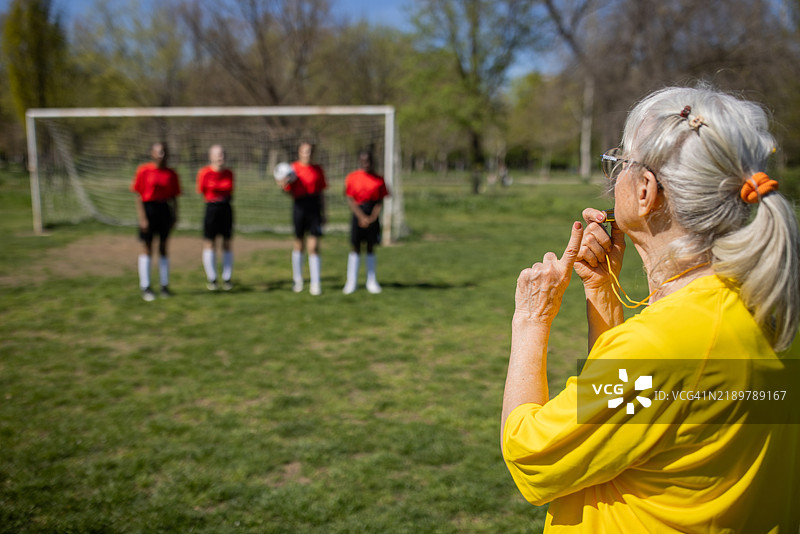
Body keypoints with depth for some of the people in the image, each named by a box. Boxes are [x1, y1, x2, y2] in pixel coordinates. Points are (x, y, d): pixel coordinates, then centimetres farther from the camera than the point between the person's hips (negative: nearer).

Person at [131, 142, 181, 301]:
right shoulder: (143, 171, -4)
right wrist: (142, 218, -12)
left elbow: (173, 198, 9)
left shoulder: (171, 174, 5)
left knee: (163, 248, 10)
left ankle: (164, 286, 18)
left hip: (164, 210, 3)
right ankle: (145, 288, 9)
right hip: (148, 209, -3)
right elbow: (139, 197, -6)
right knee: (147, 249, 2)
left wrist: (175, 217, 2)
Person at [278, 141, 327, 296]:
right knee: (299, 245, 8)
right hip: (299, 206, -1)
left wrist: (323, 213, 11)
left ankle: (315, 284, -1)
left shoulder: (318, 170, 10)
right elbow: (291, 193, 2)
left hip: (314, 208, 1)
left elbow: (321, 193, 14)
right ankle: (297, 280, 25)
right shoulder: (293, 168, 3)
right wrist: (285, 186, -20)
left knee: (314, 247, -5)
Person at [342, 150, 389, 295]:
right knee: (355, 247, -1)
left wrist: (372, 218, -11)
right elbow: (350, 200, -4)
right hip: (358, 215, -1)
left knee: (371, 247, 5)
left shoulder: (378, 179, 4)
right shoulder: (352, 178, 0)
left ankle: (371, 281, 13)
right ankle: (352, 282, 6)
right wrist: (362, 217, -12)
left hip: (373, 216, 1)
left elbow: (380, 201, 2)